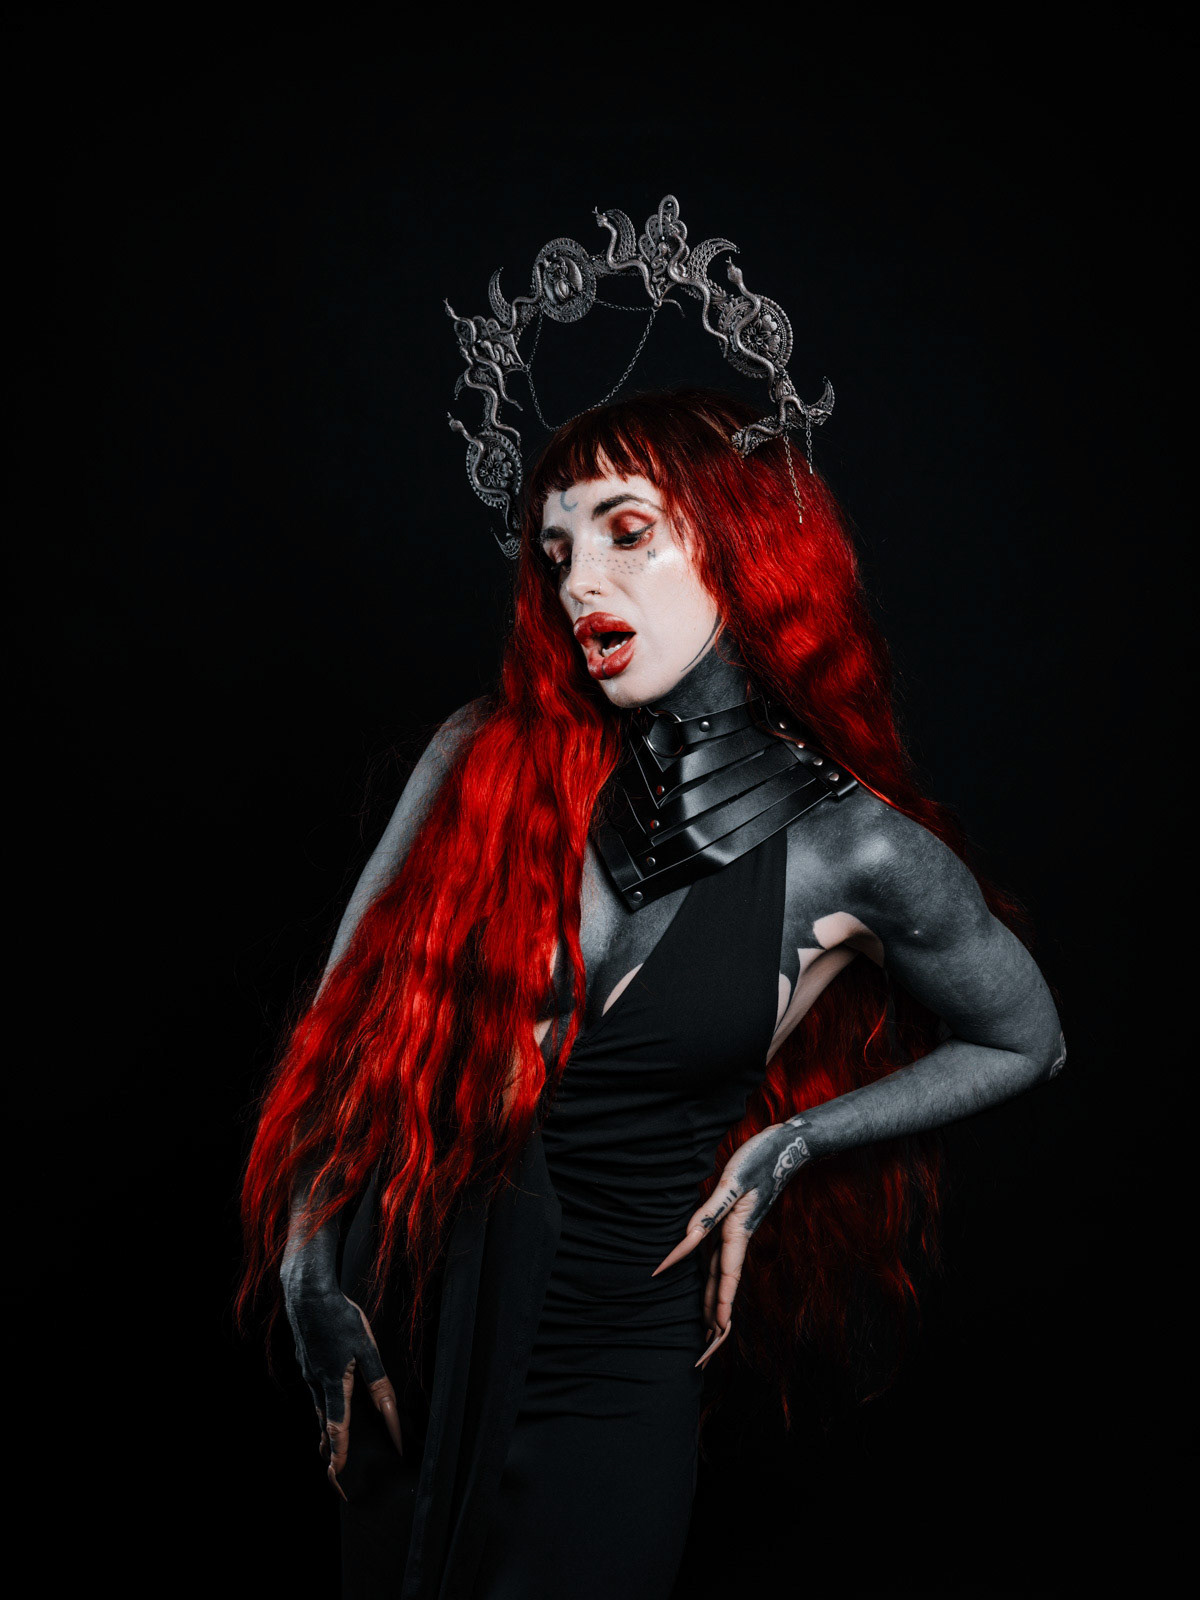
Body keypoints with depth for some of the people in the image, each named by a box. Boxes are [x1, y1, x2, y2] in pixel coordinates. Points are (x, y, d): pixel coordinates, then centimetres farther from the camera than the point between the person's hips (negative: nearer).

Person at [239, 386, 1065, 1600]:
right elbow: (353, 1010, -1)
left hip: (608, 1368, -2)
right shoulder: (493, 759, -5)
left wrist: (785, 1148, -3)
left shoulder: (859, 854, -10)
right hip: (398, 1328, 3)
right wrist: (309, 1270, -8)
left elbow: (1025, 1044, 6)